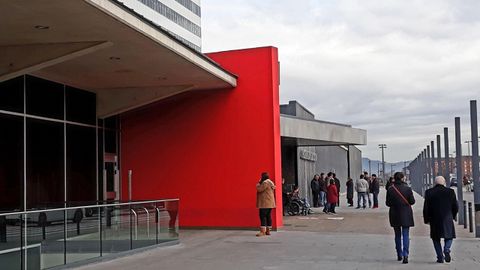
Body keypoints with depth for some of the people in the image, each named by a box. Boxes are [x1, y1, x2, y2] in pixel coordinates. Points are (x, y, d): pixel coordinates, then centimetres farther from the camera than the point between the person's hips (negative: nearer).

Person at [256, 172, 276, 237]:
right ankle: (268, 231, 11)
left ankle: (262, 231, -16)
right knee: (268, 216, 9)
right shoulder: (270, 182, 20)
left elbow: (259, 189, -16)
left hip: (265, 203, -10)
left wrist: (258, 184, 0)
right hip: (270, 203, 10)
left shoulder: (265, 182, -13)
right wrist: (260, 183, 15)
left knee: (263, 216, -11)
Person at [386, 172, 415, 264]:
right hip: (406, 215, -1)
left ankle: (399, 255, 22)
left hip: (395, 215, 2)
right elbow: (412, 201, -6)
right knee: (406, 235, 0)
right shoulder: (407, 188, -9)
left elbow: (388, 203, -4)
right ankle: (405, 255, -15)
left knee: (397, 235, 15)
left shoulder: (390, 189, -6)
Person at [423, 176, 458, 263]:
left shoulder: (429, 192, -3)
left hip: (434, 220, 0)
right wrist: (452, 216, 18)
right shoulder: (450, 192, -2)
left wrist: (426, 219, 8)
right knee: (449, 236, 16)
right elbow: (456, 207, 2)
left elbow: (426, 208, -3)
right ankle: (446, 250, -10)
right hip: (447, 219, 0)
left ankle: (440, 257, 5)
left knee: (436, 238, 13)